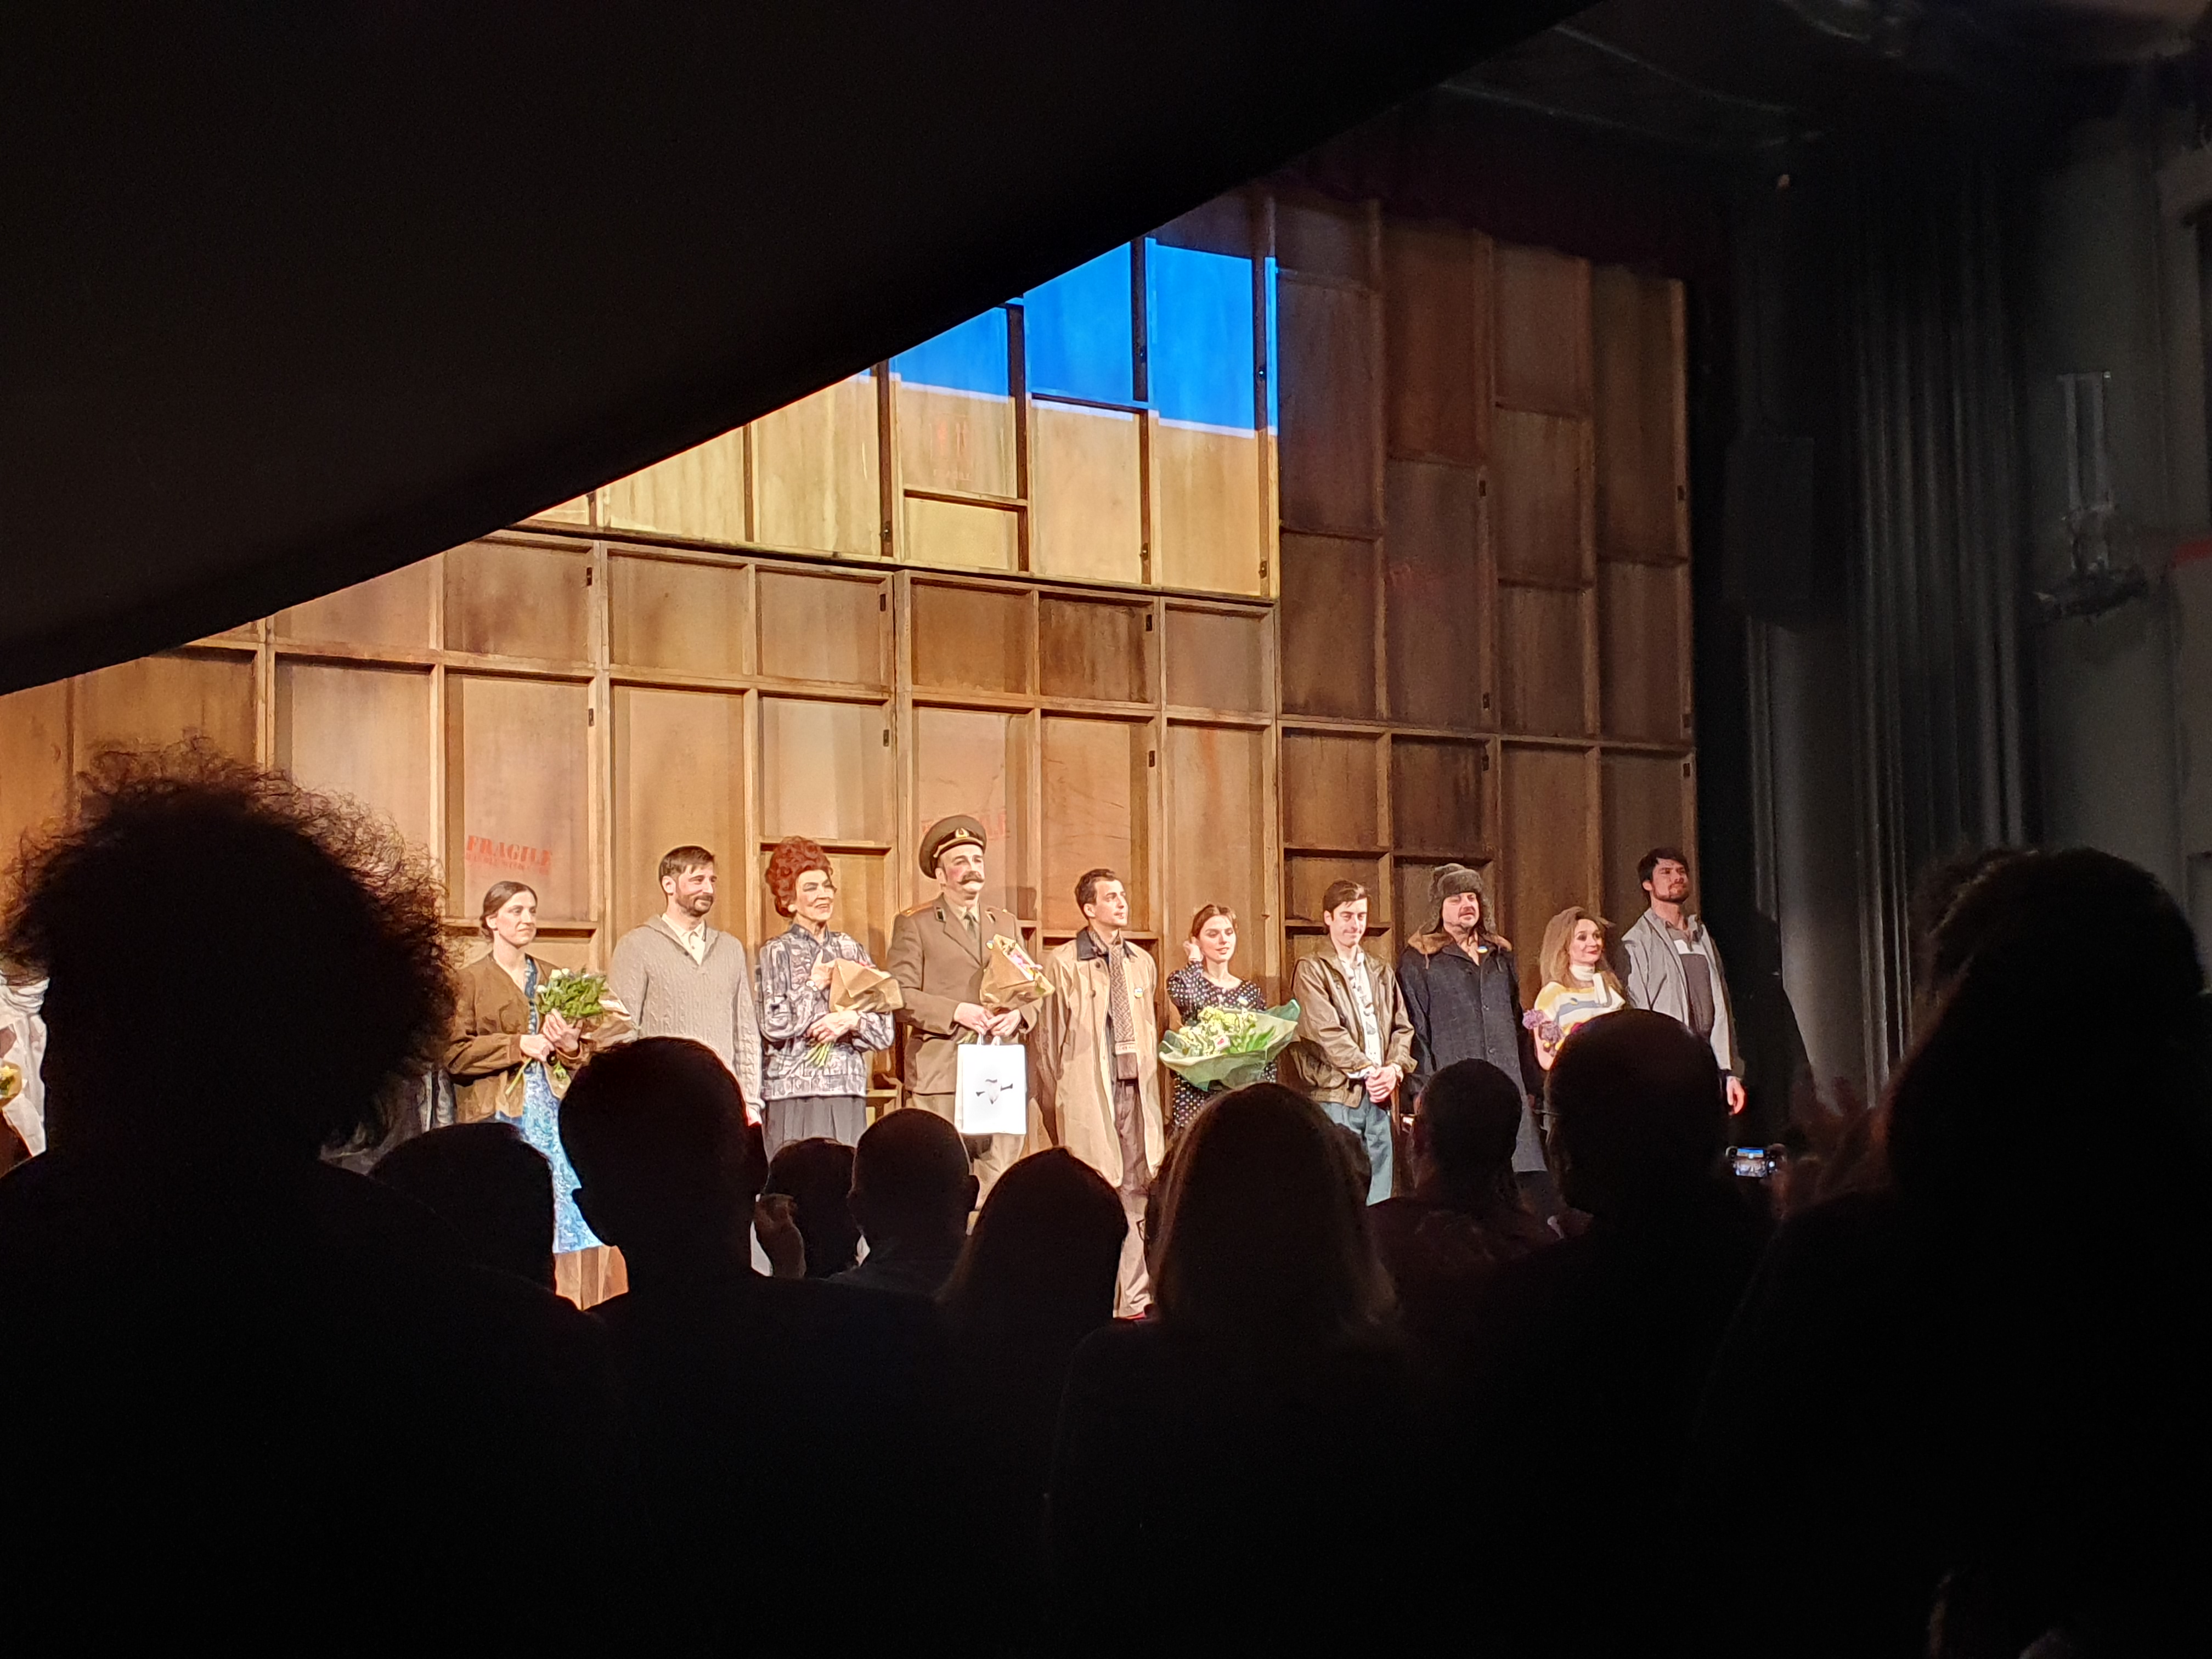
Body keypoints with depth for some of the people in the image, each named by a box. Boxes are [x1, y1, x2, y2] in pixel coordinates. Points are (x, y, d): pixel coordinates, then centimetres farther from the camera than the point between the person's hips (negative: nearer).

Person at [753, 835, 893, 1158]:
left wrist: (852, 1021, -9)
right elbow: (774, 1027, -10)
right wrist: (815, 984, -5)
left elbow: (884, 1031, 10)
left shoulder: (851, 949, 12)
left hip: (848, 1093, 3)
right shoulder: (777, 953, 2)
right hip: (794, 1093, -3)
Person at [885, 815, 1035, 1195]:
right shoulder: (914, 925, 4)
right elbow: (900, 996, -5)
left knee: (1000, 1188, 0)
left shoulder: (1007, 925, 21)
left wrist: (1018, 1015, -2)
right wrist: (957, 1012, -16)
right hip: (940, 1078, -4)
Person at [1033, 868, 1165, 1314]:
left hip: (1135, 1092, 5)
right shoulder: (1063, 963, -2)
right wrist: (1053, 1105, -1)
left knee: (1137, 1195, 3)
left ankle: (1135, 1302, 9)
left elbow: (1153, 1033, 16)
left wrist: (1150, 1090, 10)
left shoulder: (1142, 963, 14)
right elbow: (1047, 1040, -1)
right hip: (1088, 1094, -5)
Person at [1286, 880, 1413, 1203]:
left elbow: (1402, 1027, 15)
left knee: (1379, 1198, 5)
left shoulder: (1381, 971, 19)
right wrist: (1367, 1071, -14)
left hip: (1379, 1094, 6)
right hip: (1337, 1094, -6)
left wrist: (1394, 1068, -4)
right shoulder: (1312, 970, 0)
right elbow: (1326, 1031, -10)